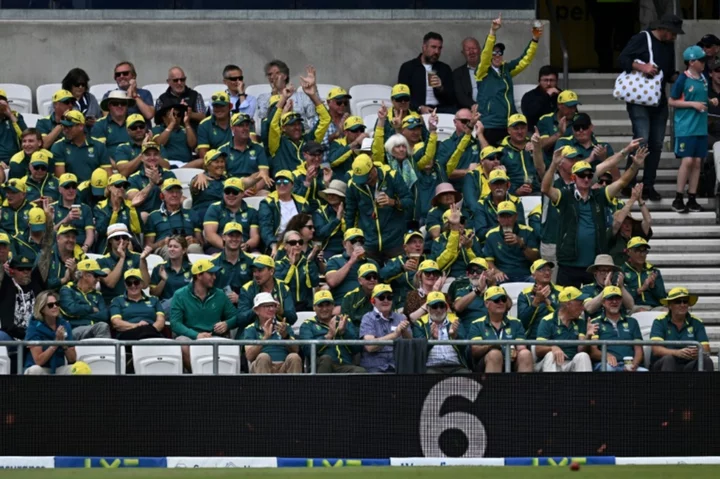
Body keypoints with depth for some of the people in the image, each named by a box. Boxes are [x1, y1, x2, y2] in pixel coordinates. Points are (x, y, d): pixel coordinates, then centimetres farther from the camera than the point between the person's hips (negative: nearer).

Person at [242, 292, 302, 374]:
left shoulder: (285, 327, 22)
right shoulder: (250, 329, 15)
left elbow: (295, 350, 7)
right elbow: (250, 356, -2)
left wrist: (285, 336, -12)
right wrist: (266, 337, -14)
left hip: (284, 368, 2)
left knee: (294, 357, -30)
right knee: (263, 357, -34)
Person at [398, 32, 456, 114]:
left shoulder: (445, 69, 17)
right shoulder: (408, 67, 8)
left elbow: (452, 99, 11)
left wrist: (441, 88, -10)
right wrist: (420, 108, -16)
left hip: (441, 109, 2)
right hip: (416, 110, -2)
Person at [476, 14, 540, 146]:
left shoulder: (506, 69, 14)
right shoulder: (484, 71, 0)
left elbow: (525, 60, 13)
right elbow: (485, 53, -15)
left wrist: (535, 40, -1)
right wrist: (493, 32, -28)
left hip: (508, 125, 5)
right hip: (489, 125, -5)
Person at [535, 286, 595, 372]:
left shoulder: (580, 322, 11)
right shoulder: (547, 321, -2)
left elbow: (581, 349, 0)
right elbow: (538, 350, -11)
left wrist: (588, 336, -21)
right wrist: (553, 348, -32)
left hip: (571, 365, 3)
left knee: (583, 356, -27)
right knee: (550, 355, -35)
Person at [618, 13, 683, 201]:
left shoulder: (669, 46, 16)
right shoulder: (641, 39, -6)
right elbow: (622, 59, -13)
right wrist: (642, 67, -26)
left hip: (659, 100, 7)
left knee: (656, 143, 5)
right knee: (642, 139, -15)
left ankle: (648, 185, 11)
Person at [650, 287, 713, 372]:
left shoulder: (696, 322, 7)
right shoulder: (660, 322, 0)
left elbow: (706, 350, -3)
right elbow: (656, 350, -14)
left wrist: (697, 353, -28)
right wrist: (677, 353, -32)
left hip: (688, 365, 2)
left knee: (707, 361, -26)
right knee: (669, 359, -35)